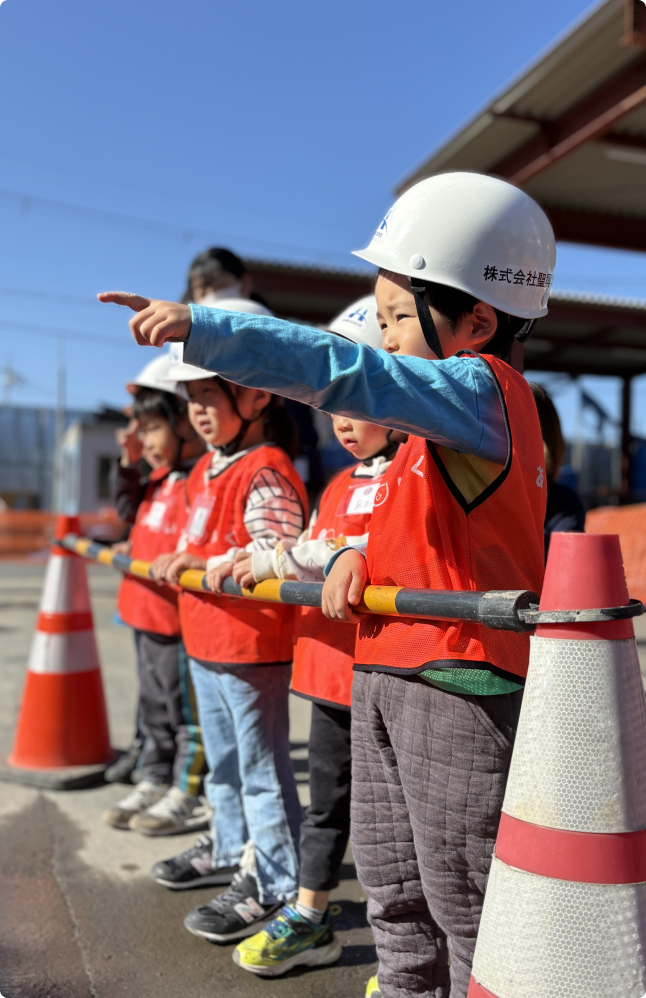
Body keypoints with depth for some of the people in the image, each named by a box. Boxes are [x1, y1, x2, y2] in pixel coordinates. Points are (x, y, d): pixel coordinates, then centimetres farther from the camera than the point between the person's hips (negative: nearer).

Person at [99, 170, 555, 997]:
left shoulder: (479, 389, -14)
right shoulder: (448, 412, 16)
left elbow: (341, 371, -28)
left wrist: (198, 328, -31)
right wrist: (358, 556, -1)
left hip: (458, 685, -10)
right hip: (385, 678, 10)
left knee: (464, 902, 6)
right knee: (394, 890, 21)